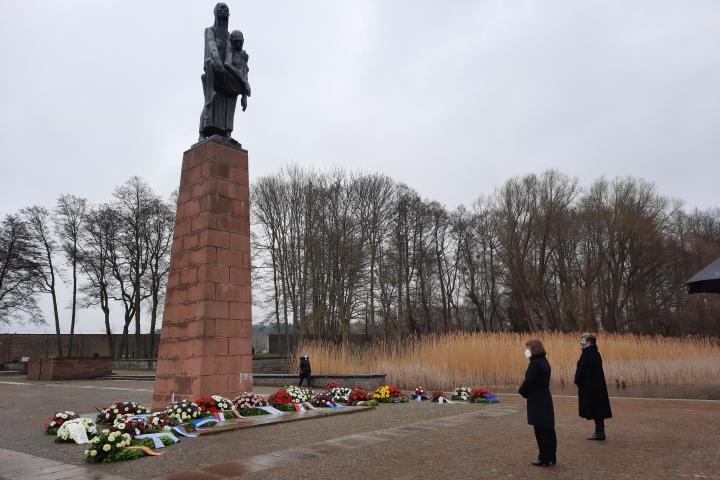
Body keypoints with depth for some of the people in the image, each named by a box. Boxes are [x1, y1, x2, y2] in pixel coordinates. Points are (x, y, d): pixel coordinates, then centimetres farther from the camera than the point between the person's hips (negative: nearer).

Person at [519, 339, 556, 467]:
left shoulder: (535, 364, -20)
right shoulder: (544, 362, 11)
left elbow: (528, 383, -20)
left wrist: (521, 391, 0)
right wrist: (525, 391, 5)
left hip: (537, 403, -9)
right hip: (545, 400, 9)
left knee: (541, 431, 0)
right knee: (548, 430, 14)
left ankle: (544, 459, 9)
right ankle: (551, 457, 23)